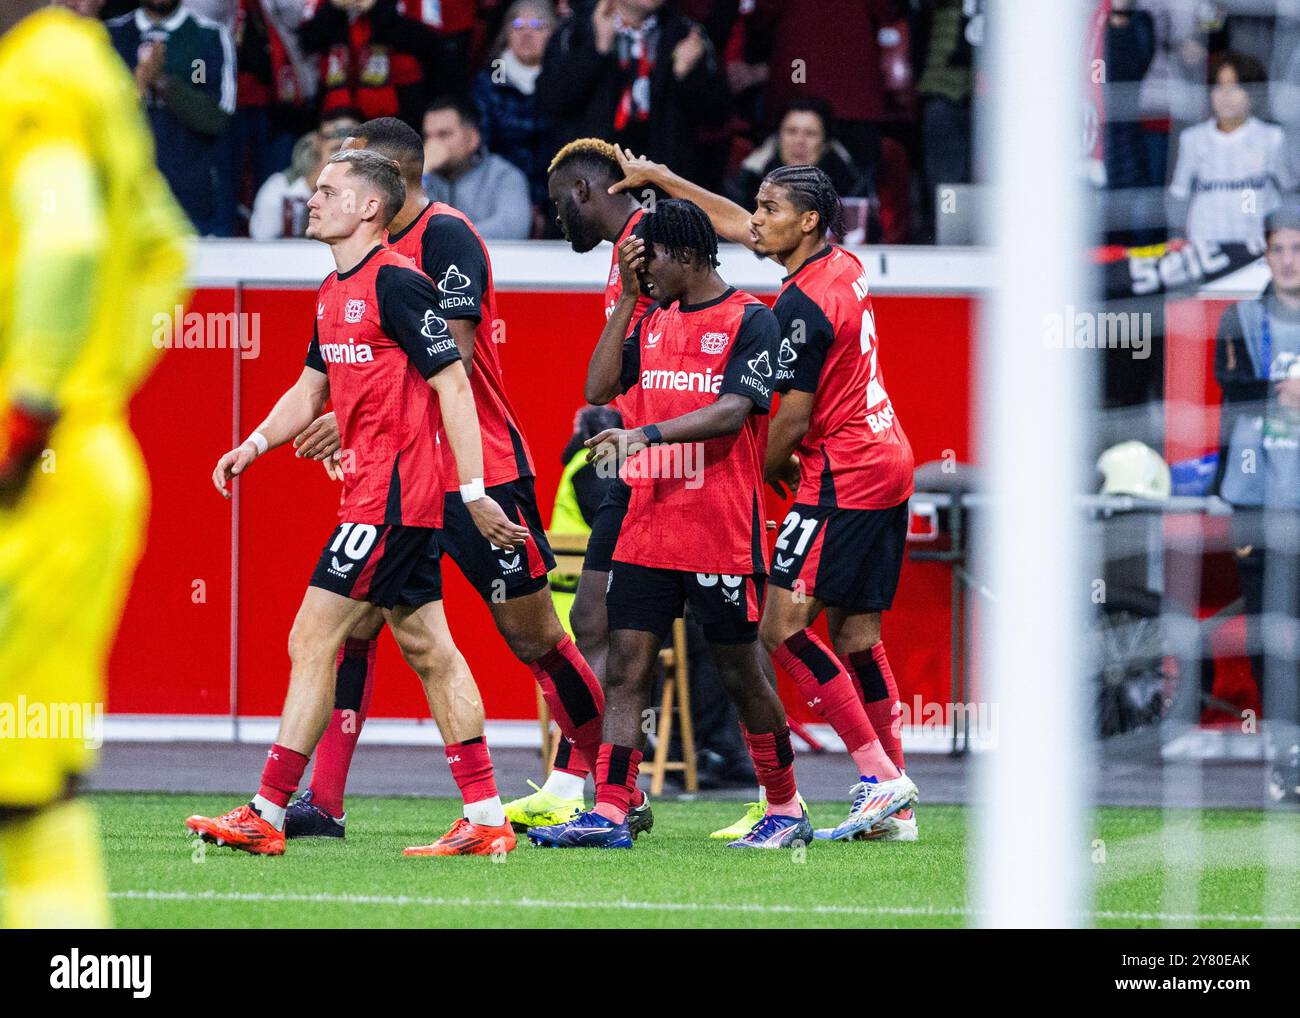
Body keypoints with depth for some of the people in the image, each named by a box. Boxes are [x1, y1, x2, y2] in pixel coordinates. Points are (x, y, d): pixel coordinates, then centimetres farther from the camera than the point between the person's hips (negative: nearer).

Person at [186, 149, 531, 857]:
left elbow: (453, 383, -16)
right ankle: (486, 820, 10)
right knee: (427, 650, 9)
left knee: (311, 644, -9)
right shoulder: (333, 293, 16)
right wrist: (255, 444, 9)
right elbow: (313, 387, 26)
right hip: (375, 497, 10)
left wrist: (473, 491, -20)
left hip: (390, 495, -10)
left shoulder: (395, 282, -14)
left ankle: (266, 817, -7)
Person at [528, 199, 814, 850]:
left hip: (722, 537, -6)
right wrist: (625, 298, 5)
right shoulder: (652, 322, 15)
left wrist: (646, 433, -28)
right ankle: (609, 814, -6)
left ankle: (785, 809, 18)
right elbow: (599, 387, 7)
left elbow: (731, 412, -17)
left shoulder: (751, 321, -6)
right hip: (647, 528, 6)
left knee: (740, 675, 3)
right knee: (626, 669, -3)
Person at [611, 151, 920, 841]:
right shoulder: (844, 265, 9)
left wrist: (767, 471, 5)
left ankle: (880, 777, -14)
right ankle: (896, 808, 7)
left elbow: (792, 421, -14)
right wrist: (662, 180, 25)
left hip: (841, 479, -9)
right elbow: (738, 226, 24)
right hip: (886, 465, 10)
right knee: (854, 635, 9)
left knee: (782, 627, -10)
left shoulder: (802, 306, -18)